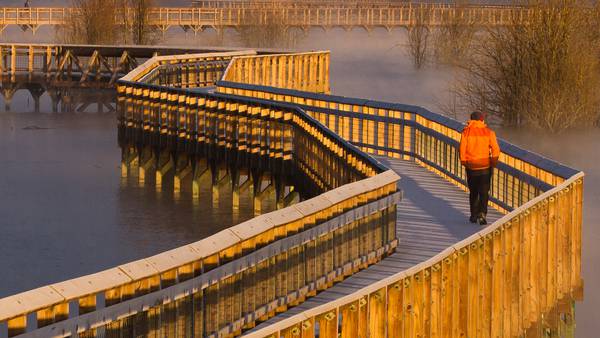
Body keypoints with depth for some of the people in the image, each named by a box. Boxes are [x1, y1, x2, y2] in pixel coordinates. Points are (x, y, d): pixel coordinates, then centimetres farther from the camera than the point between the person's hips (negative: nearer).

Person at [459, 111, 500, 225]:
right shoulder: (489, 132, -3)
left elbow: (462, 148, -6)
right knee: (484, 191, 3)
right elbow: (495, 149, -9)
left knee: (473, 192, 16)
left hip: (471, 166, 1)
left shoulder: (466, 132, -2)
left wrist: (464, 162, 3)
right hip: (485, 166, -1)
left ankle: (474, 215, 20)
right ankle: (482, 213, -15)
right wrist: (494, 161, 2)